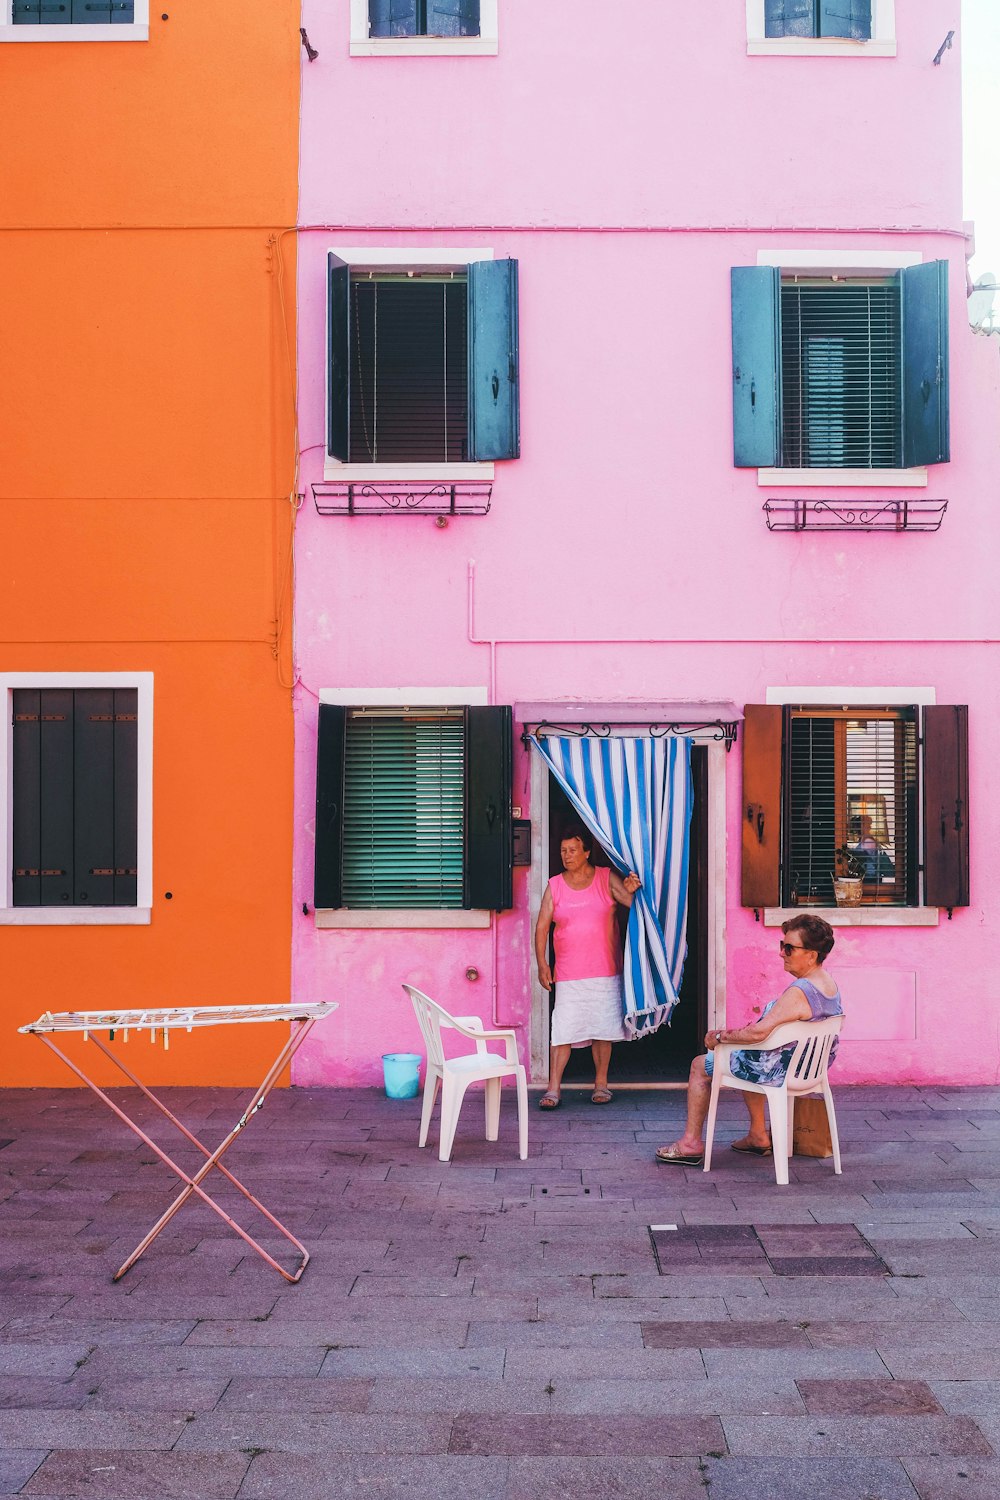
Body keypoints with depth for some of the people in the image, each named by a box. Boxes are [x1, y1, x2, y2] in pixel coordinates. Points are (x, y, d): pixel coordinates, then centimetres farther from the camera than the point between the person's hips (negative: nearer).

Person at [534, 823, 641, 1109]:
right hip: (568, 974, 0)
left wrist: (632, 890, -28)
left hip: (605, 971, 0)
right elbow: (542, 926, 4)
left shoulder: (607, 879, 2)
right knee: (562, 1030, -5)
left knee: (602, 1029, 5)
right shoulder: (555, 886, 4)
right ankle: (554, 1088, -2)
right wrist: (542, 965, -4)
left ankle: (601, 1084, 18)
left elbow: (633, 902, -5)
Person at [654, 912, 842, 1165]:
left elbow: (758, 1032, -35)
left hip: (782, 1070, -9)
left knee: (700, 1066, 9)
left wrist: (721, 1036, -21)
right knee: (750, 1059, 37)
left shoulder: (798, 993, -31)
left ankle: (691, 1142, 18)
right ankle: (758, 1136, 36)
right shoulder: (831, 984, -2)